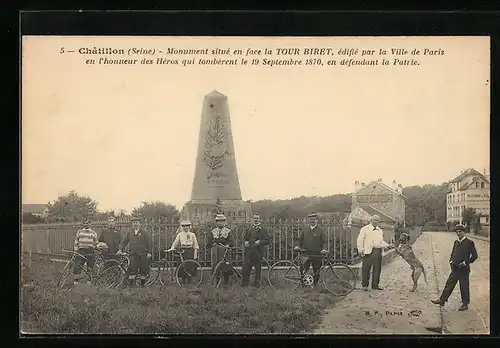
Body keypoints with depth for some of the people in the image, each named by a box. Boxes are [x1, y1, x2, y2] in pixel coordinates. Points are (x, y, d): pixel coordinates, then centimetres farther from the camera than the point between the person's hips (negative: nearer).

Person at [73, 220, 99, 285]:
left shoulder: (93, 233, 12)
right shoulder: (79, 232, 14)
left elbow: (96, 243, 13)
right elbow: (76, 242, 13)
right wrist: (75, 251, 5)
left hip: (90, 251, 0)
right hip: (81, 251, 0)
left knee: (90, 267, 1)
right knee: (77, 266, -7)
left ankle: (89, 281, 10)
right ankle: (76, 280, 2)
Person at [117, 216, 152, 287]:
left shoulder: (144, 233, 5)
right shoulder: (129, 233, 12)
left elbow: (149, 243, 2)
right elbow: (124, 241, 11)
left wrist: (149, 252, -6)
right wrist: (120, 249, -3)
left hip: (143, 255, -1)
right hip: (133, 254, 1)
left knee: (143, 269, 2)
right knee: (132, 269, -9)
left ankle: (142, 284, 16)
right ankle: (130, 284, -2)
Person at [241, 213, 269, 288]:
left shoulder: (262, 230, 4)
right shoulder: (249, 230, 17)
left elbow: (267, 241, -1)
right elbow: (245, 239, 26)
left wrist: (259, 241, -17)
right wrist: (245, 242, 3)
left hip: (258, 253, -3)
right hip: (248, 252, 3)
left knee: (258, 269, 2)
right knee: (245, 269, -1)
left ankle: (257, 284, 14)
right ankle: (244, 284, 10)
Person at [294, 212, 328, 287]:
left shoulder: (320, 230, 6)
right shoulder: (304, 229, 12)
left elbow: (325, 241, -1)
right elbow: (299, 239, 12)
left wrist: (324, 249, -18)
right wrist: (297, 246, -8)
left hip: (316, 255, -1)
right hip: (306, 254, 1)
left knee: (316, 272, 6)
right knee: (303, 271, -9)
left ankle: (315, 285, 19)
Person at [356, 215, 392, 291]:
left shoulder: (380, 231, 21)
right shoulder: (365, 229, 3)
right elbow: (360, 240, -1)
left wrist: (387, 245, 8)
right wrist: (360, 250, -10)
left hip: (378, 251, 6)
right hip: (368, 251, -5)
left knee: (377, 269, 6)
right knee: (366, 269, -3)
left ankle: (375, 285, 15)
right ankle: (364, 285, 6)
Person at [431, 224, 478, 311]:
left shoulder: (470, 243, -8)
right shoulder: (456, 242, 11)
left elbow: (474, 255, -11)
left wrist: (465, 263, -15)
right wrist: (451, 261, 4)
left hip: (463, 269, -6)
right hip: (455, 269, 6)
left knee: (464, 287, 3)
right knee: (449, 284, 8)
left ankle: (465, 304, 16)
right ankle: (442, 300, 12)